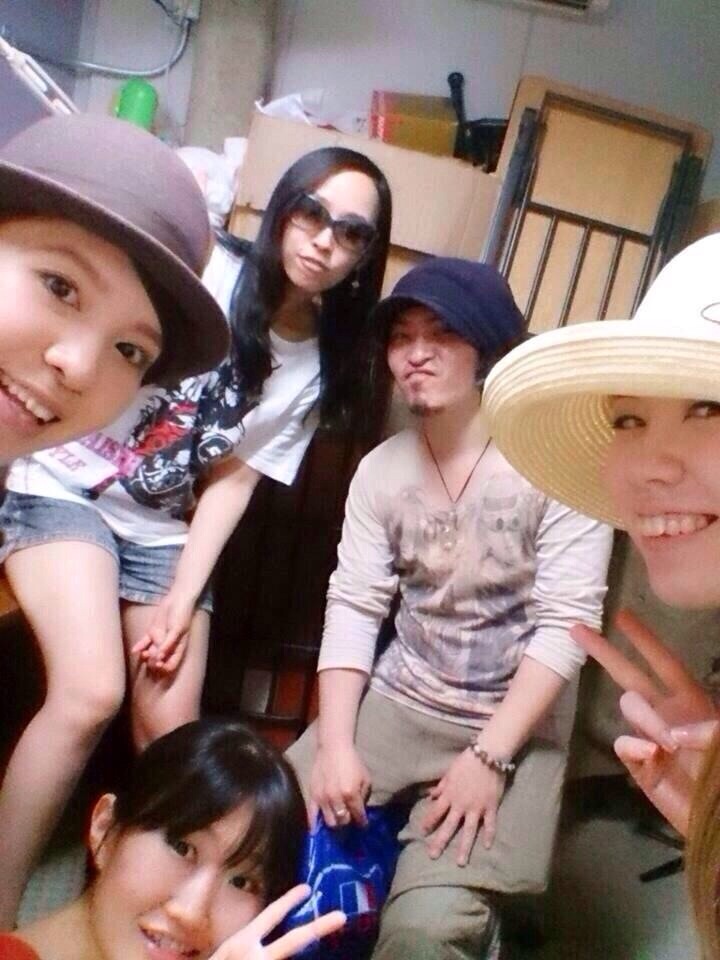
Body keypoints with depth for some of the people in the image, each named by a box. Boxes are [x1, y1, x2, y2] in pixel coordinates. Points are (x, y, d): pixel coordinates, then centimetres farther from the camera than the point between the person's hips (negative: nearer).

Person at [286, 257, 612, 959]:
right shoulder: (380, 469, 2)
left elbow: (565, 625, -15)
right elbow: (352, 607, -3)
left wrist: (488, 755, -18)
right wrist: (335, 743, -13)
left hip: (515, 726, -4)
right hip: (396, 701, 4)